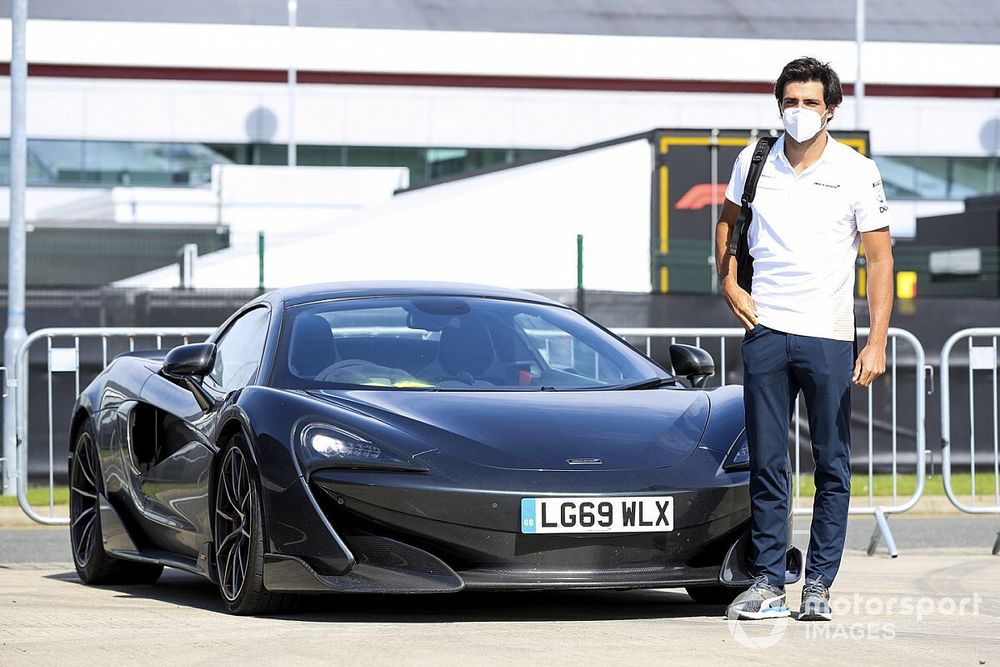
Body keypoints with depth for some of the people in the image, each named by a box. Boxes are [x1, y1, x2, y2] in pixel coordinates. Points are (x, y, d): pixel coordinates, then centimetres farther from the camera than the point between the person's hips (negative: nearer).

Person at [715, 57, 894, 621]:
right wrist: (729, 283, 8)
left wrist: (877, 342, -11)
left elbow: (880, 258, -3)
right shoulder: (755, 161, 5)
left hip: (830, 338, -2)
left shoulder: (858, 172, -3)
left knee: (833, 466, 1)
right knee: (767, 464, 3)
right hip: (765, 331, 2)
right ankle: (768, 582, 8)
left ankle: (819, 584, 8)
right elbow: (728, 219, 24)